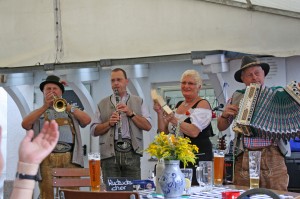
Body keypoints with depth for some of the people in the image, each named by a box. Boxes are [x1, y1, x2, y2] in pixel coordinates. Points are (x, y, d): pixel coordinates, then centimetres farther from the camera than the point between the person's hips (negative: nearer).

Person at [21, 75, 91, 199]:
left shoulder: (71, 111, 22)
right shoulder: (38, 113, 20)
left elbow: (87, 120, 4)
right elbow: (25, 124, -1)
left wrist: (67, 107, -4)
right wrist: (45, 106, -6)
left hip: (70, 158, 1)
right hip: (47, 159, 0)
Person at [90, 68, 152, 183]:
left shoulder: (138, 102, 15)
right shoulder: (102, 104, 15)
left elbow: (148, 126, 5)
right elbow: (94, 131, 9)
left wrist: (131, 113, -7)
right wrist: (109, 123, -7)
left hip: (131, 152, 0)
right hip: (110, 152, 0)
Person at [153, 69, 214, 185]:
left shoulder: (202, 104, -5)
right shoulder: (178, 105, 16)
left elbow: (194, 132, -19)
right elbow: (164, 131, 14)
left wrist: (175, 120, -22)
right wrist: (160, 113, 1)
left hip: (198, 157, -6)